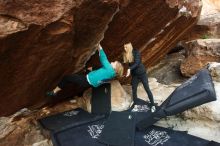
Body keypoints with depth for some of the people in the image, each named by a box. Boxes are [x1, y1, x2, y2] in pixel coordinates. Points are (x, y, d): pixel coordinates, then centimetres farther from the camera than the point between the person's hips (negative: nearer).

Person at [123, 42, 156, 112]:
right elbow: (129, 64, 4)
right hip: (134, 74, 5)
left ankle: (152, 105, 14)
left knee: (147, 89, 1)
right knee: (134, 90, 9)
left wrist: (129, 69, -40)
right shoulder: (125, 54, -4)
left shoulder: (136, 52, -19)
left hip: (142, 73, -5)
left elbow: (137, 63, -28)